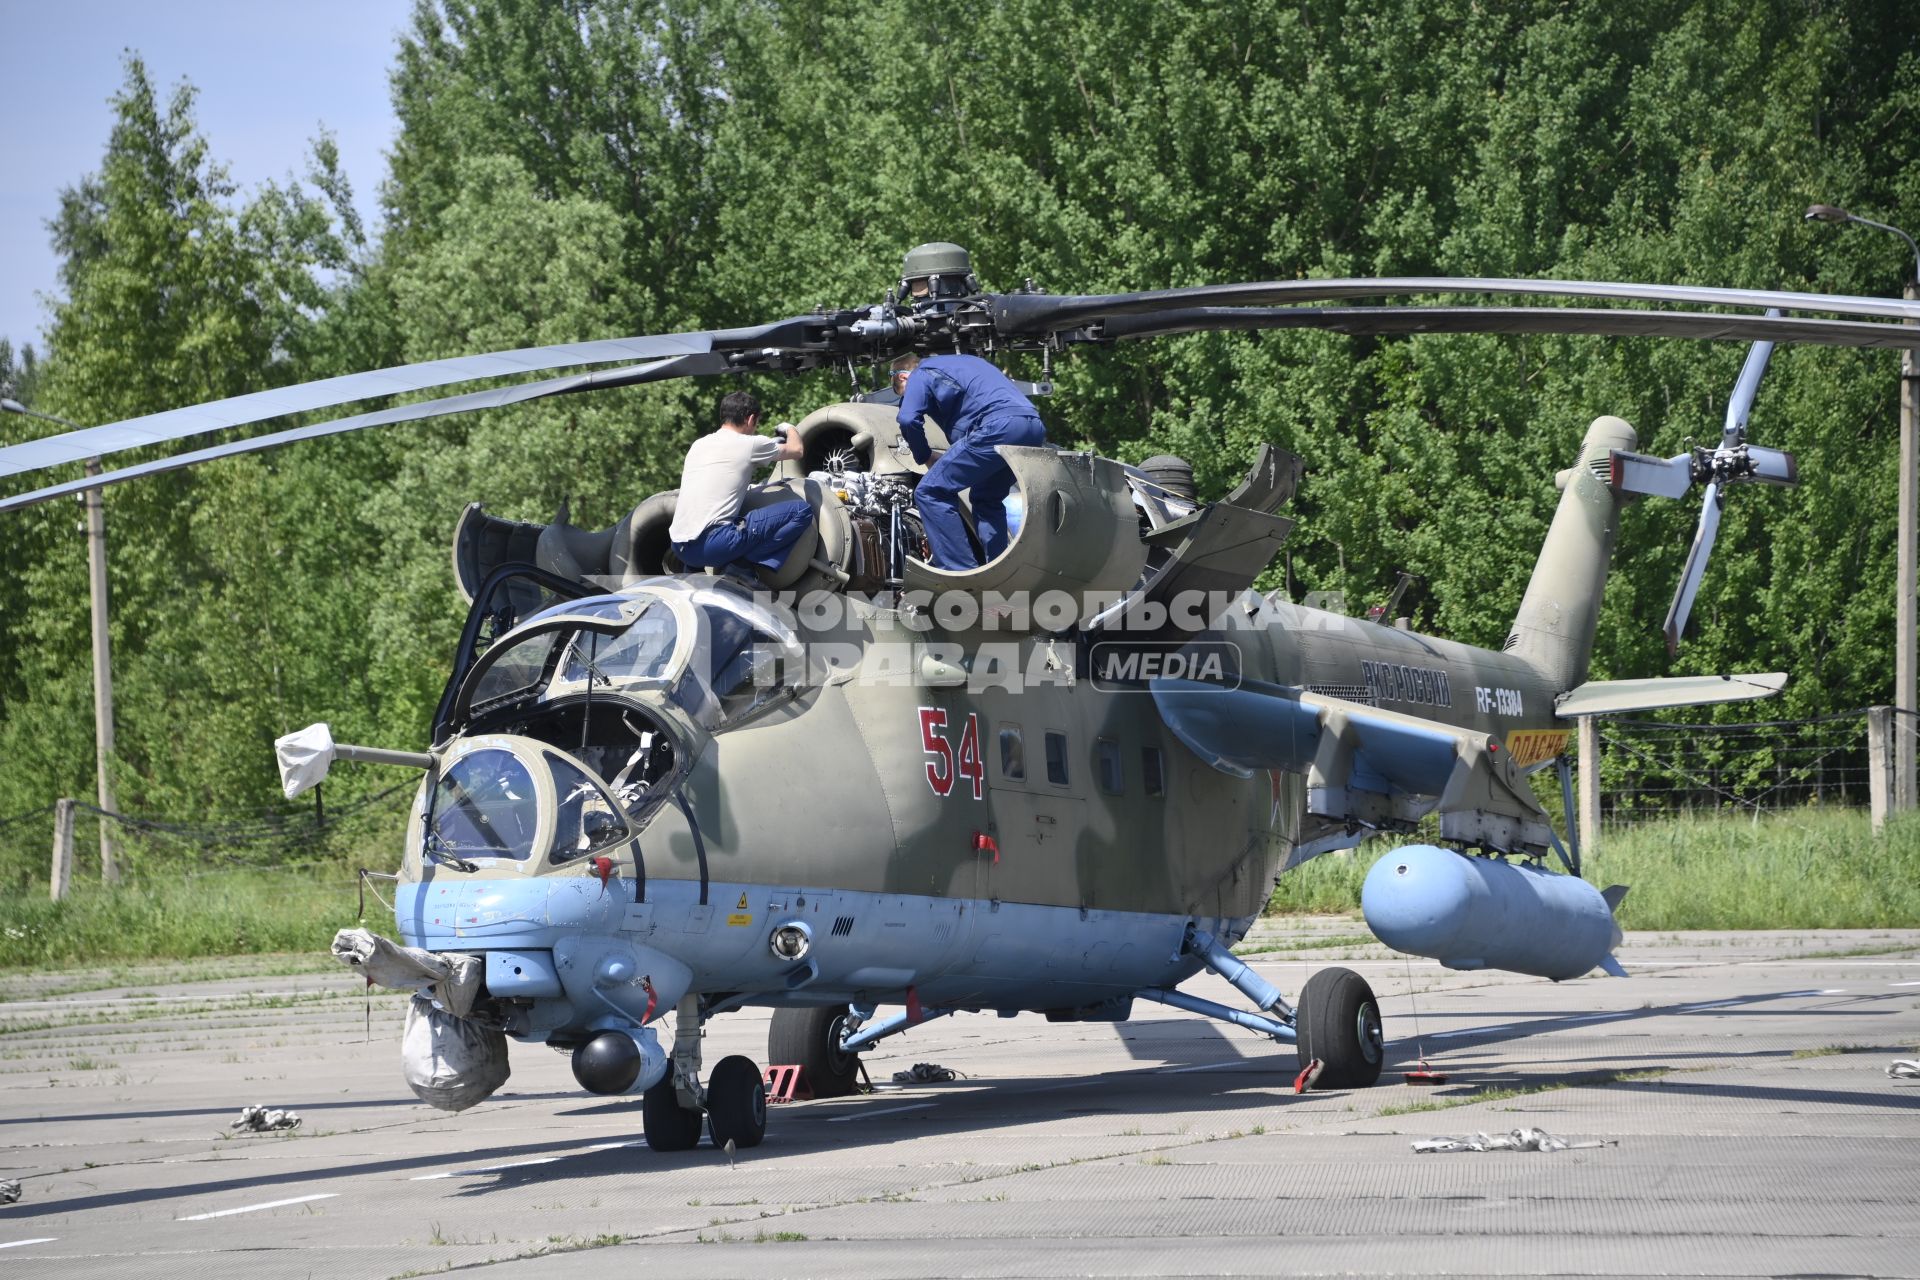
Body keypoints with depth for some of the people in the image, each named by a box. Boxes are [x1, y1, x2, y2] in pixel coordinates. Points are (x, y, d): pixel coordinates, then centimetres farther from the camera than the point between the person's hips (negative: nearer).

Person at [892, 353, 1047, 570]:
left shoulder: (920, 375, 13)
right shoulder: (962, 362, 38)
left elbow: (908, 419, -2)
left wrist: (924, 457, 13)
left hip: (999, 427, -9)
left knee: (931, 493, -4)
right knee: (987, 500, 28)